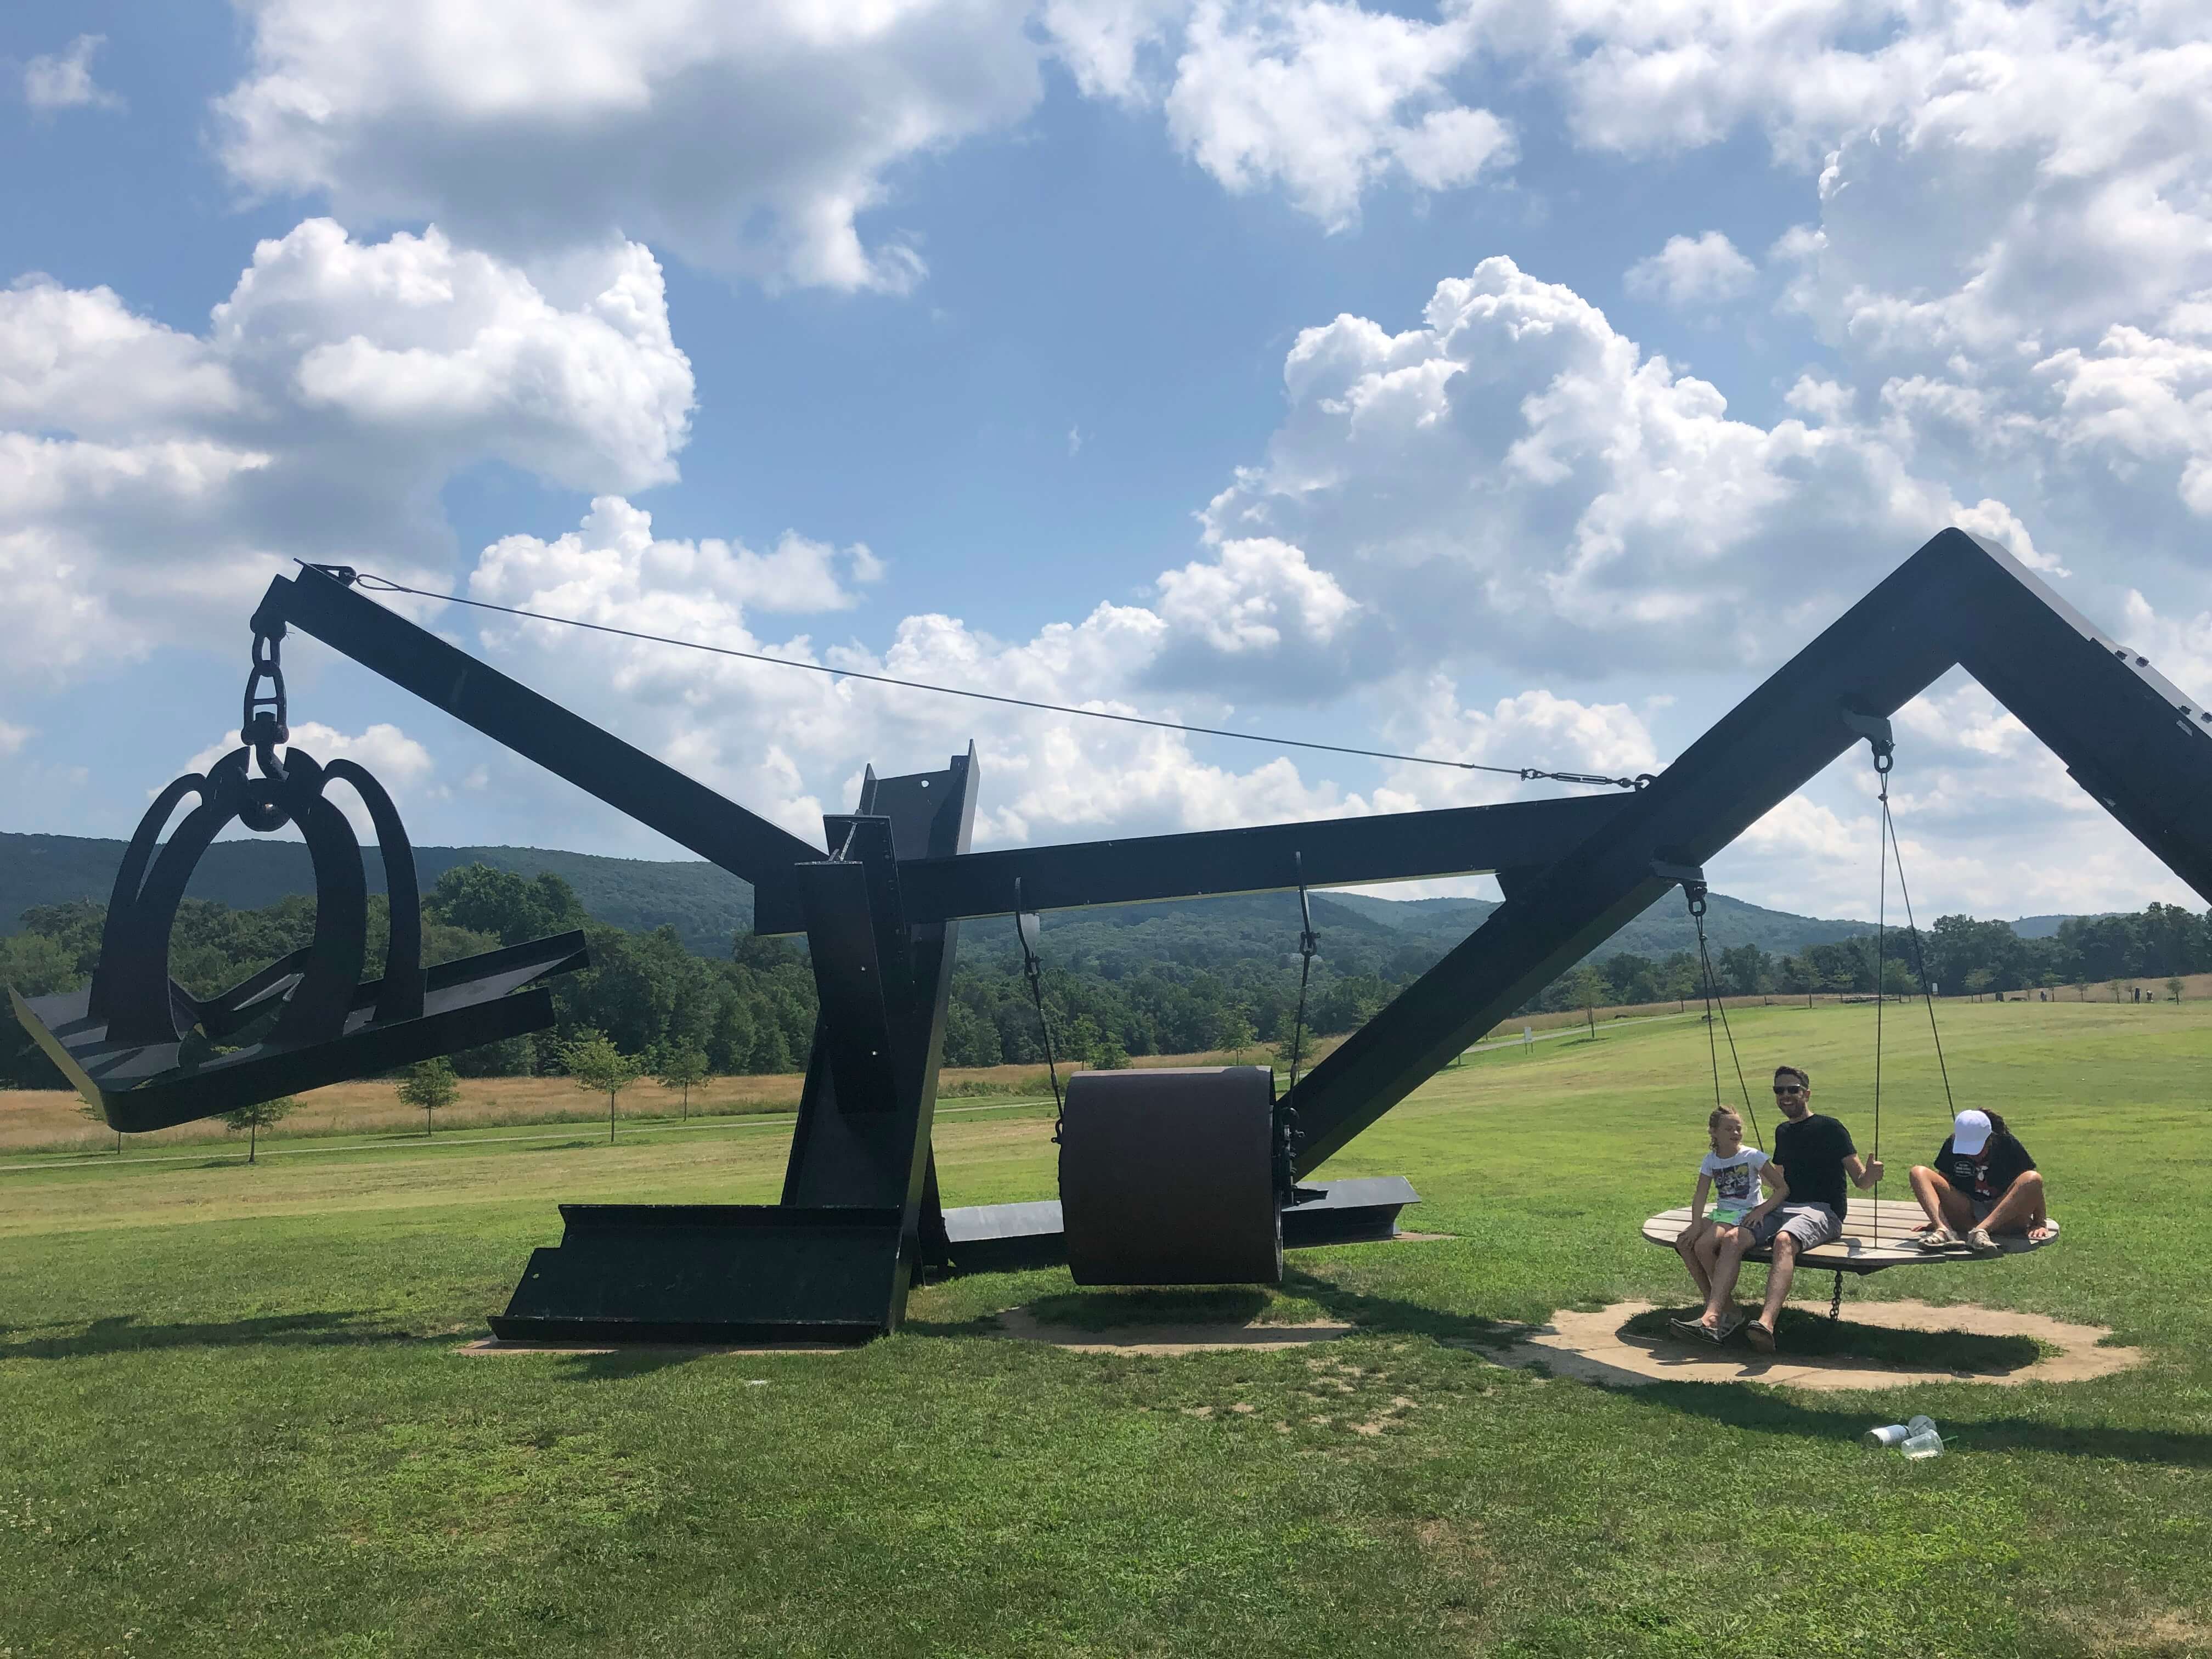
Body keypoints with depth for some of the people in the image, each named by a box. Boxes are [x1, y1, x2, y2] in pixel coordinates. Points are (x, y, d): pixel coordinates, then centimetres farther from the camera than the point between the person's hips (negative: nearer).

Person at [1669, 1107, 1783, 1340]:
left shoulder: (1752, 1156, -5)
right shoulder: (1711, 1160, 8)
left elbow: (1782, 1188, -6)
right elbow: (1700, 1196, -1)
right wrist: (1696, 1226, -15)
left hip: (1746, 1215, -6)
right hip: (1721, 1214, 6)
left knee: (1704, 1246, -26)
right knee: (1683, 1243, -16)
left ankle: (1727, 1311, -13)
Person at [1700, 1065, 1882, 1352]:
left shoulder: (1830, 1129, 3)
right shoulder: (1783, 1132, 22)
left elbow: (1860, 1180, -2)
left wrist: (1871, 1174, -26)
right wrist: (1764, 1209, 5)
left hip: (1822, 1211, -6)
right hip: (1784, 1208, 6)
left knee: (1784, 1240, -39)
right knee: (1734, 1239, -22)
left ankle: (1767, 1323, -58)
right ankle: (1711, 1317, -36)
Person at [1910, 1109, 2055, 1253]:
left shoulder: (2008, 1144, -9)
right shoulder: (1952, 1145, -2)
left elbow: (2034, 1186, -6)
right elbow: (1943, 1183, 8)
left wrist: (2039, 1223, -13)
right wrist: (1936, 1220, 8)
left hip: (2005, 1216, -2)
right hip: (1965, 1217, 2)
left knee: (2033, 1178, -30)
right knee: (1919, 1172, -16)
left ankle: (1981, 1231, -40)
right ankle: (1944, 1231, -38)